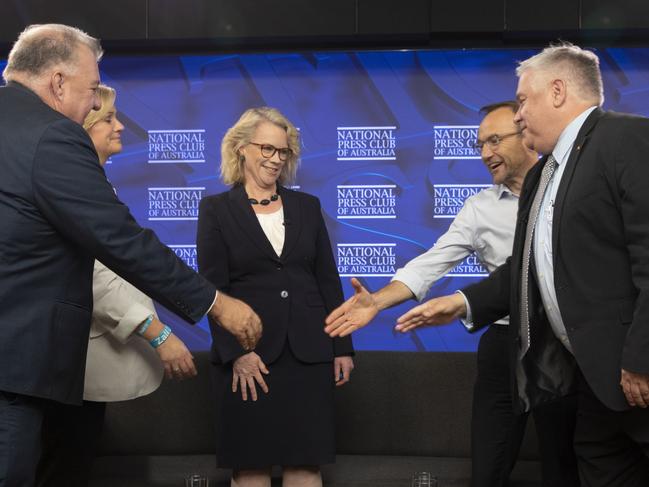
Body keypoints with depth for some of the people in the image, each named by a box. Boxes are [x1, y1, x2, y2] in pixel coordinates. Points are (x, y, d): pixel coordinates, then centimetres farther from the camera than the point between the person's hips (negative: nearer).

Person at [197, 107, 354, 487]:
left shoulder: (307, 206, 12)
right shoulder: (216, 209, 3)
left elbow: (328, 280, 12)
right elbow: (213, 287, -4)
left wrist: (343, 347, 7)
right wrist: (236, 352, -13)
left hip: (309, 353, 3)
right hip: (248, 354, -2)